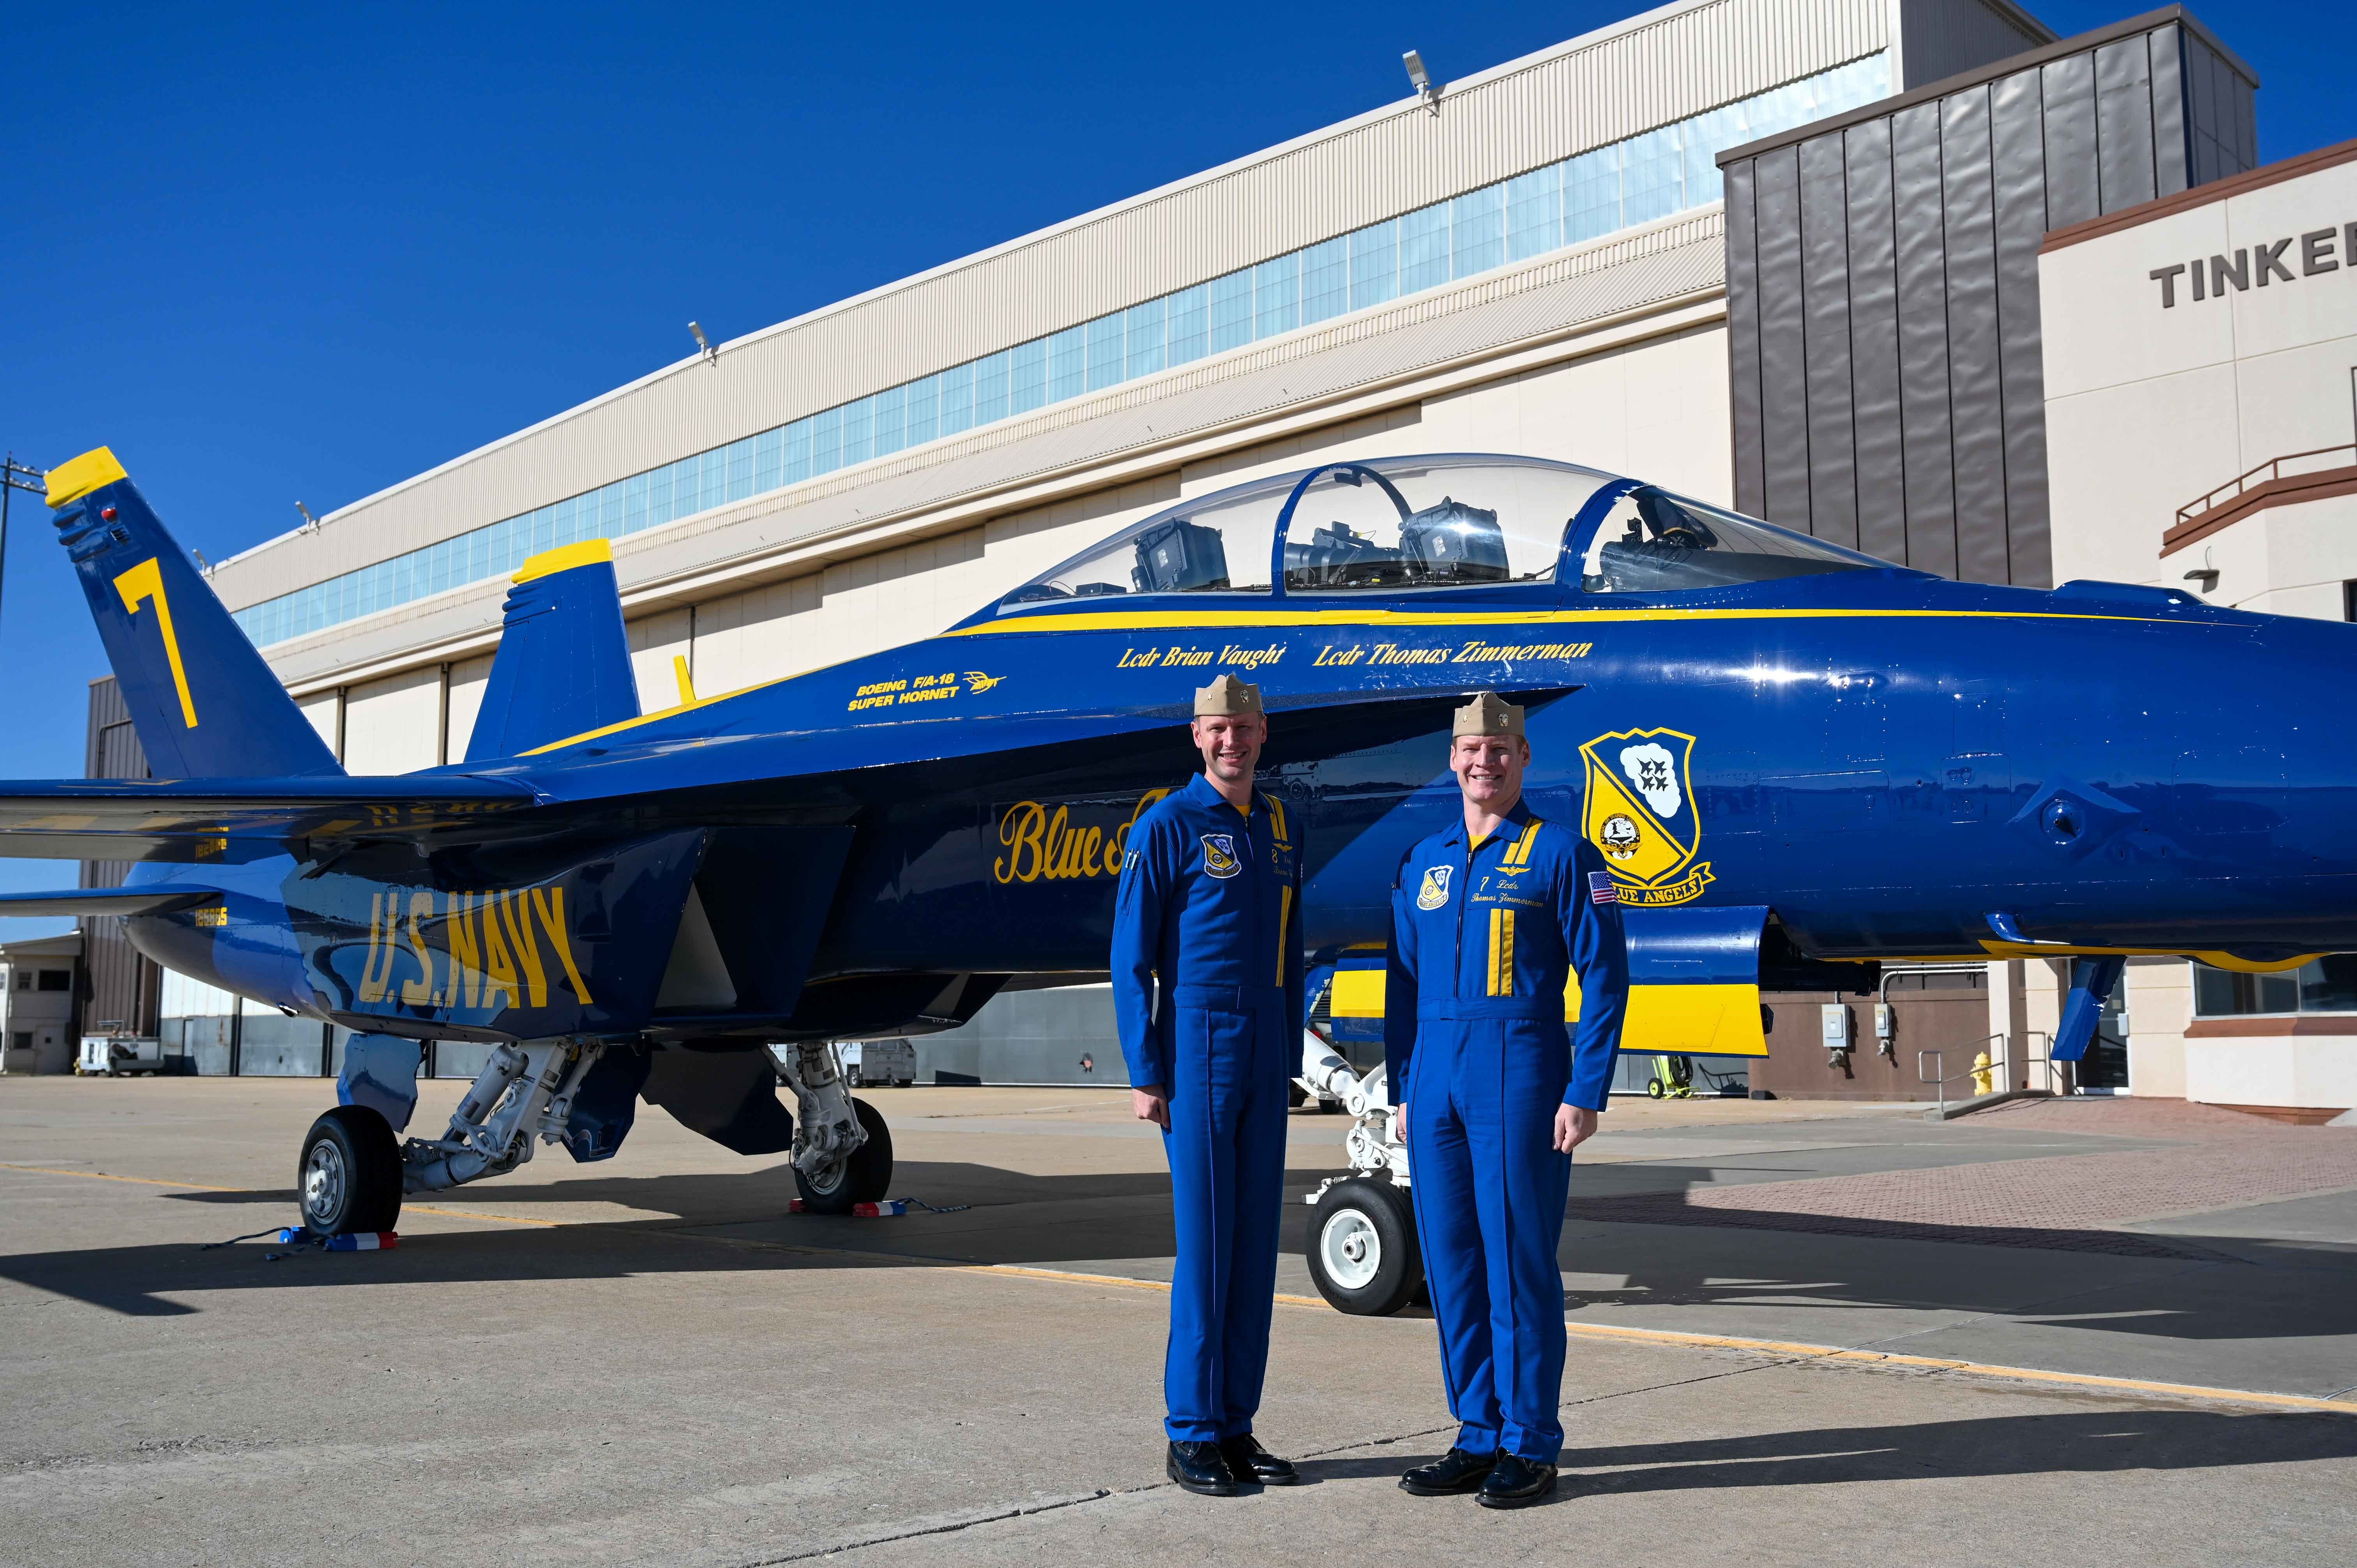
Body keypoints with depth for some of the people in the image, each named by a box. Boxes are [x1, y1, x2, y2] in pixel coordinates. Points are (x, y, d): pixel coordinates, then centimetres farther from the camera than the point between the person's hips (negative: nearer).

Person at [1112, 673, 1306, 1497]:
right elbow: (1131, 959, -7)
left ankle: (1236, 1427, 16)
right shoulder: (1166, 827, -6)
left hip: (1265, 1054, 6)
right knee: (1204, 1243, -4)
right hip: (1198, 1043, -6)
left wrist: (1290, 1058, 13)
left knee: (1255, 1242, 8)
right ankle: (1192, 1436, 6)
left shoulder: (1281, 826, 13)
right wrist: (1145, 1073, -12)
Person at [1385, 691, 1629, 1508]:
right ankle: (1480, 1437, 18)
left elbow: (1604, 976, -5)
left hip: (1522, 1082, -5)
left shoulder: (1561, 854, -1)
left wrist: (1587, 1093, -11)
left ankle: (1532, 1447, 8)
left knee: (1518, 1259, -3)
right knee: (1451, 1260, 8)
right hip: (1437, 1083, 6)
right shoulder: (1424, 862, 15)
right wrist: (1402, 1091, 13)